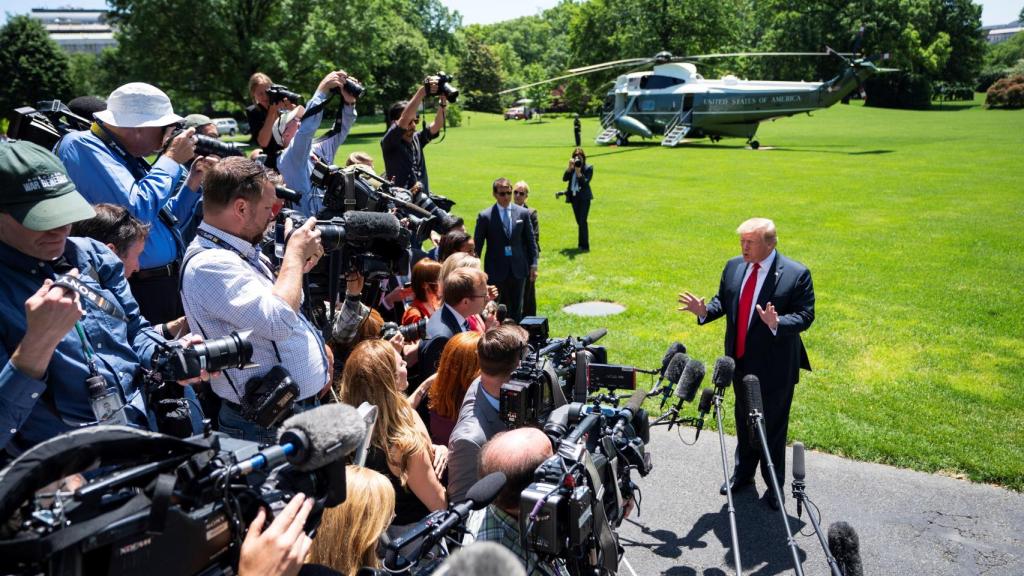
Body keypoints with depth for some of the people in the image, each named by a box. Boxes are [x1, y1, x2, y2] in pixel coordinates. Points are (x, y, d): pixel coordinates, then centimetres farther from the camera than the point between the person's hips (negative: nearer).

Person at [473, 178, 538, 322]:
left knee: (517, 310, 12)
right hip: (496, 271, -3)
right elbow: (477, 245, -2)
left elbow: (530, 241, 7)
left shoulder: (523, 213, 3)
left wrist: (533, 264, 2)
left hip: (518, 269, 3)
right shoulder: (485, 216, -6)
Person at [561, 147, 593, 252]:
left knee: (582, 221, -11)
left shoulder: (588, 168, -5)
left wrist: (579, 172, -25)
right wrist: (570, 168, -15)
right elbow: (564, 179, -5)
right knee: (579, 222, 13)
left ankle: (584, 246, -8)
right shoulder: (571, 168, 8)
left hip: (584, 197, -5)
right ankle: (581, 244, 23)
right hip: (574, 197, 5)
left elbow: (585, 182, -15)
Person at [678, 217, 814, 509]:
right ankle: (743, 473, 41)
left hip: (775, 367, -5)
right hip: (740, 362, 5)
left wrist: (777, 323, -35)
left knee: (773, 425, 10)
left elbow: (805, 316, -17)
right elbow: (723, 301, 8)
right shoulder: (734, 267, 0)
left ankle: (774, 484, 29)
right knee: (744, 421, 22)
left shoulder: (796, 274, -16)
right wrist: (704, 311, -12)